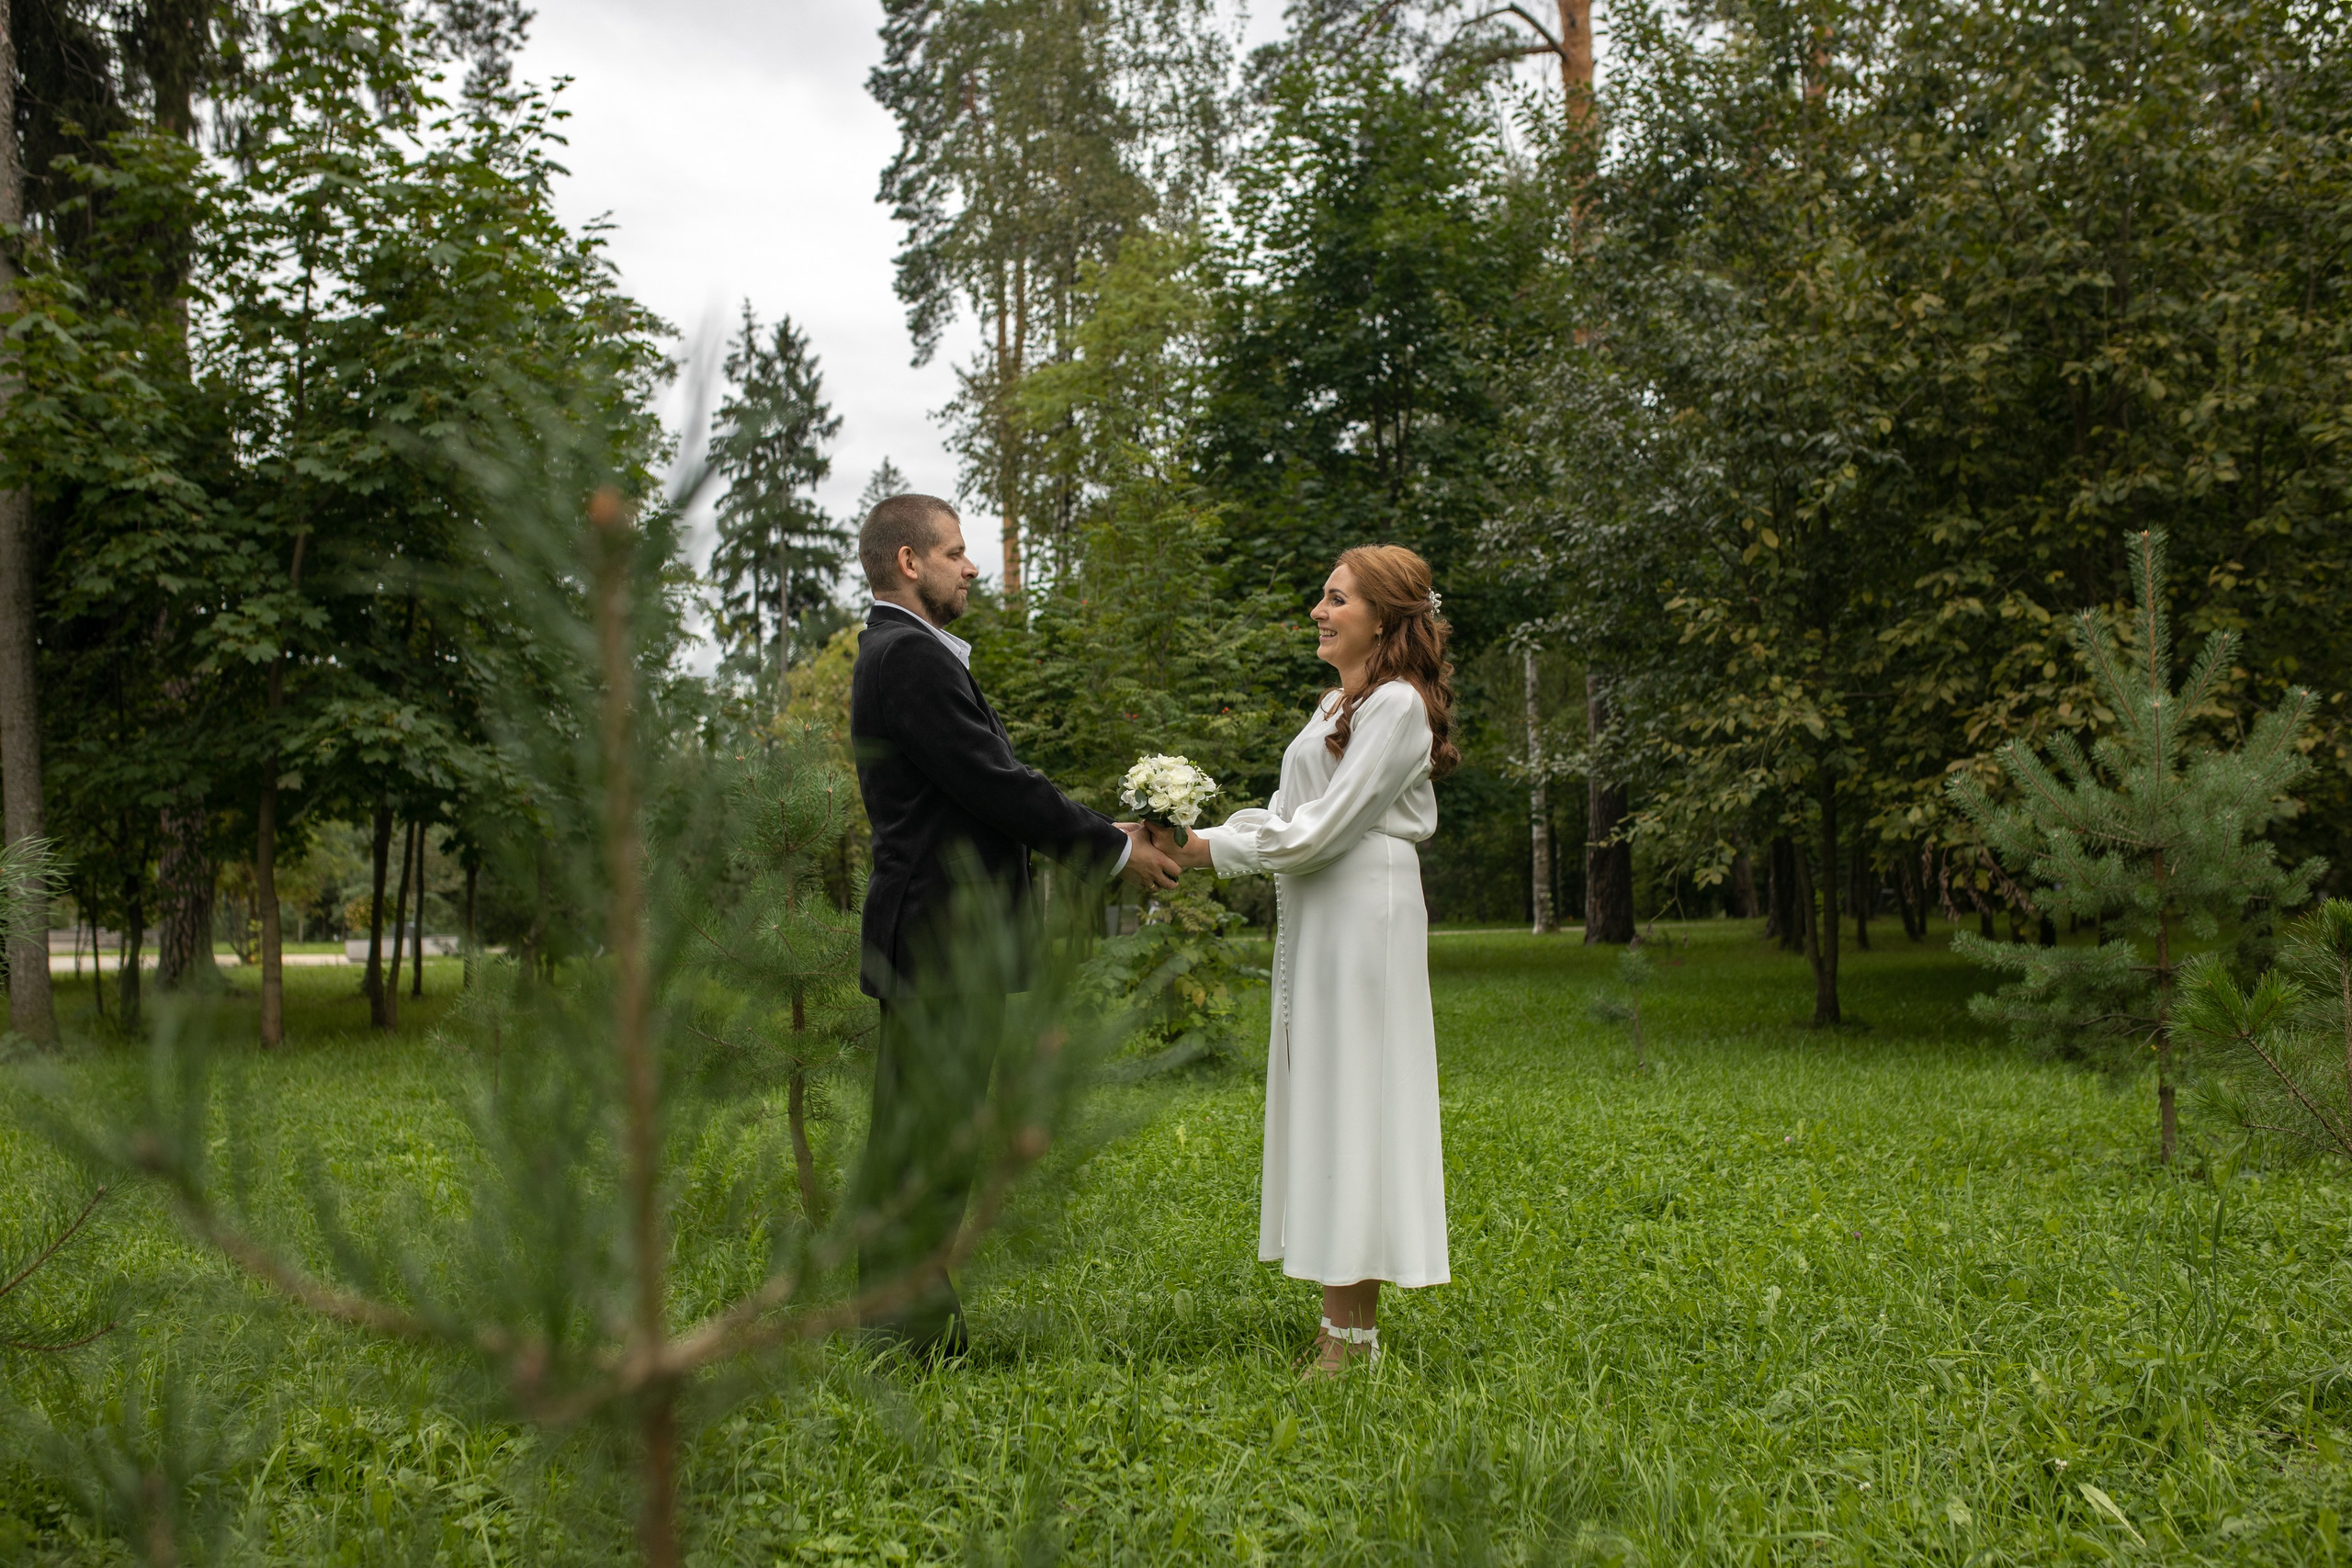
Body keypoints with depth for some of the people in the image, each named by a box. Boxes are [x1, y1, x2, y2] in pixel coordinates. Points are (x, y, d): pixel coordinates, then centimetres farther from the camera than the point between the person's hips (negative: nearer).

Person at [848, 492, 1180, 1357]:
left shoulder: (896, 654, 18)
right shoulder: (913, 657, -15)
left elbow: (987, 787, 19)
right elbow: (996, 785, -18)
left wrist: (1101, 831, 13)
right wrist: (1113, 849, -7)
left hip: (929, 936, 11)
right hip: (941, 935, -11)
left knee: (905, 1138, 15)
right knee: (933, 1145, -6)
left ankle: (894, 1311, 23)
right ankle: (915, 1328, 0)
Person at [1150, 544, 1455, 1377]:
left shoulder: (1397, 704, -10)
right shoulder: (1336, 704, 20)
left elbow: (1324, 828, -16)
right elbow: (1288, 813, 16)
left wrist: (1204, 849, -15)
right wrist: (1190, 837, 2)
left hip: (1363, 917, -10)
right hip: (1315, 921, 10)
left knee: (1348, 1104, -7)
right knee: (1319, 1103, 8)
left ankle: (1354, 1333, -1)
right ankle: (1344, 1320, 14)